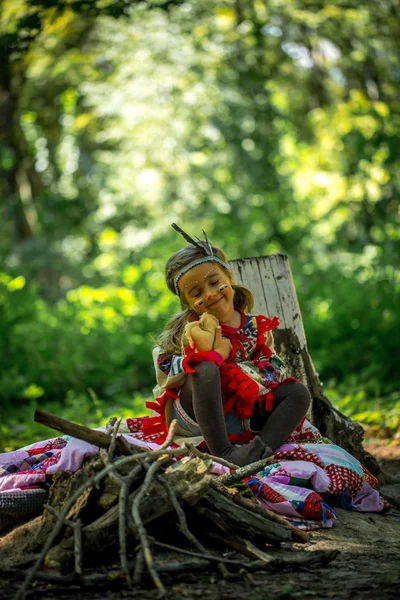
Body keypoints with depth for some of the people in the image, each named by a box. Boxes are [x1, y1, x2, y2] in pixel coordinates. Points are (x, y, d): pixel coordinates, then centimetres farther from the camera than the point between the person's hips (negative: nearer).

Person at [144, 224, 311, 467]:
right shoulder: (191, 329, 0)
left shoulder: (257, 328, 8)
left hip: (241, 415, 4)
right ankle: (222, 453, -43)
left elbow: (275, 373, -1)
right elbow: (168, 374, -13)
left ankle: (262, 448, -37)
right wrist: (217, 354, -21)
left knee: (298, 391, -11)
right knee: (206, 368, -31)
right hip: (195, 416, -3)